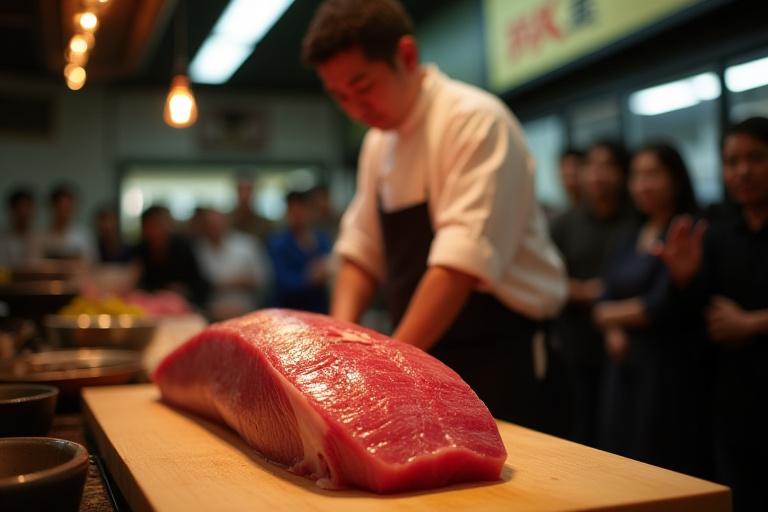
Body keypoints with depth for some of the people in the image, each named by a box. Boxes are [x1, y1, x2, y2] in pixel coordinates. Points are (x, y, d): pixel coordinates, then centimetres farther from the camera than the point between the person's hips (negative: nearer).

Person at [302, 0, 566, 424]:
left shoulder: (476, 120, -16)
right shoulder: (378, 142, 9)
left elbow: (461, 264, -25)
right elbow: (361, 251, 10)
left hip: (499, 364, -6)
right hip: (421, 358, 7)